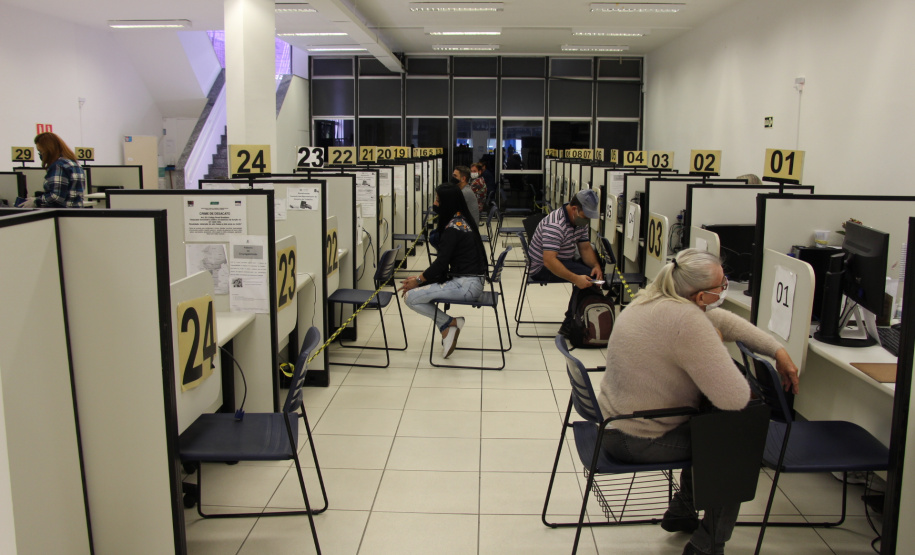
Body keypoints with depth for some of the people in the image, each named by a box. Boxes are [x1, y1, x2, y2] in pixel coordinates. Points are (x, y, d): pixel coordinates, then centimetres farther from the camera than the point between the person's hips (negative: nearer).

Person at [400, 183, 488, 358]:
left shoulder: (453, 228, -16)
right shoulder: (462, 220, 13)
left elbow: (441, 262, -16)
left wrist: (418, 280, -3)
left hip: (465, 285, -10)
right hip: (472, 281, 10)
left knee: (410, 296, -13)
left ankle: (449, 323, -2)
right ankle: (448, 329, 10)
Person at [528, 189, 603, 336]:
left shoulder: (580, 221, 3)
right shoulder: (555, 225, -28)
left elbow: (585, 247, 5)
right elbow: (549, 261, -36)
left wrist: (596, 266, -15)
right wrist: (575, 279, -42)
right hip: (543, 268, -10)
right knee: (587, 275, -24)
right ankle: (569, 326, -17)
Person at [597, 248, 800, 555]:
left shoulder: (651, 297, 0)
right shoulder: (687, 321, -30)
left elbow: (721, 319, 12)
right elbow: (736, 399, -29)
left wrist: (777, 351, 9)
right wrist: (716, 346, -13)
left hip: (612, 424, 9)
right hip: (640, 443, -9)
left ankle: (681, 511, 41)